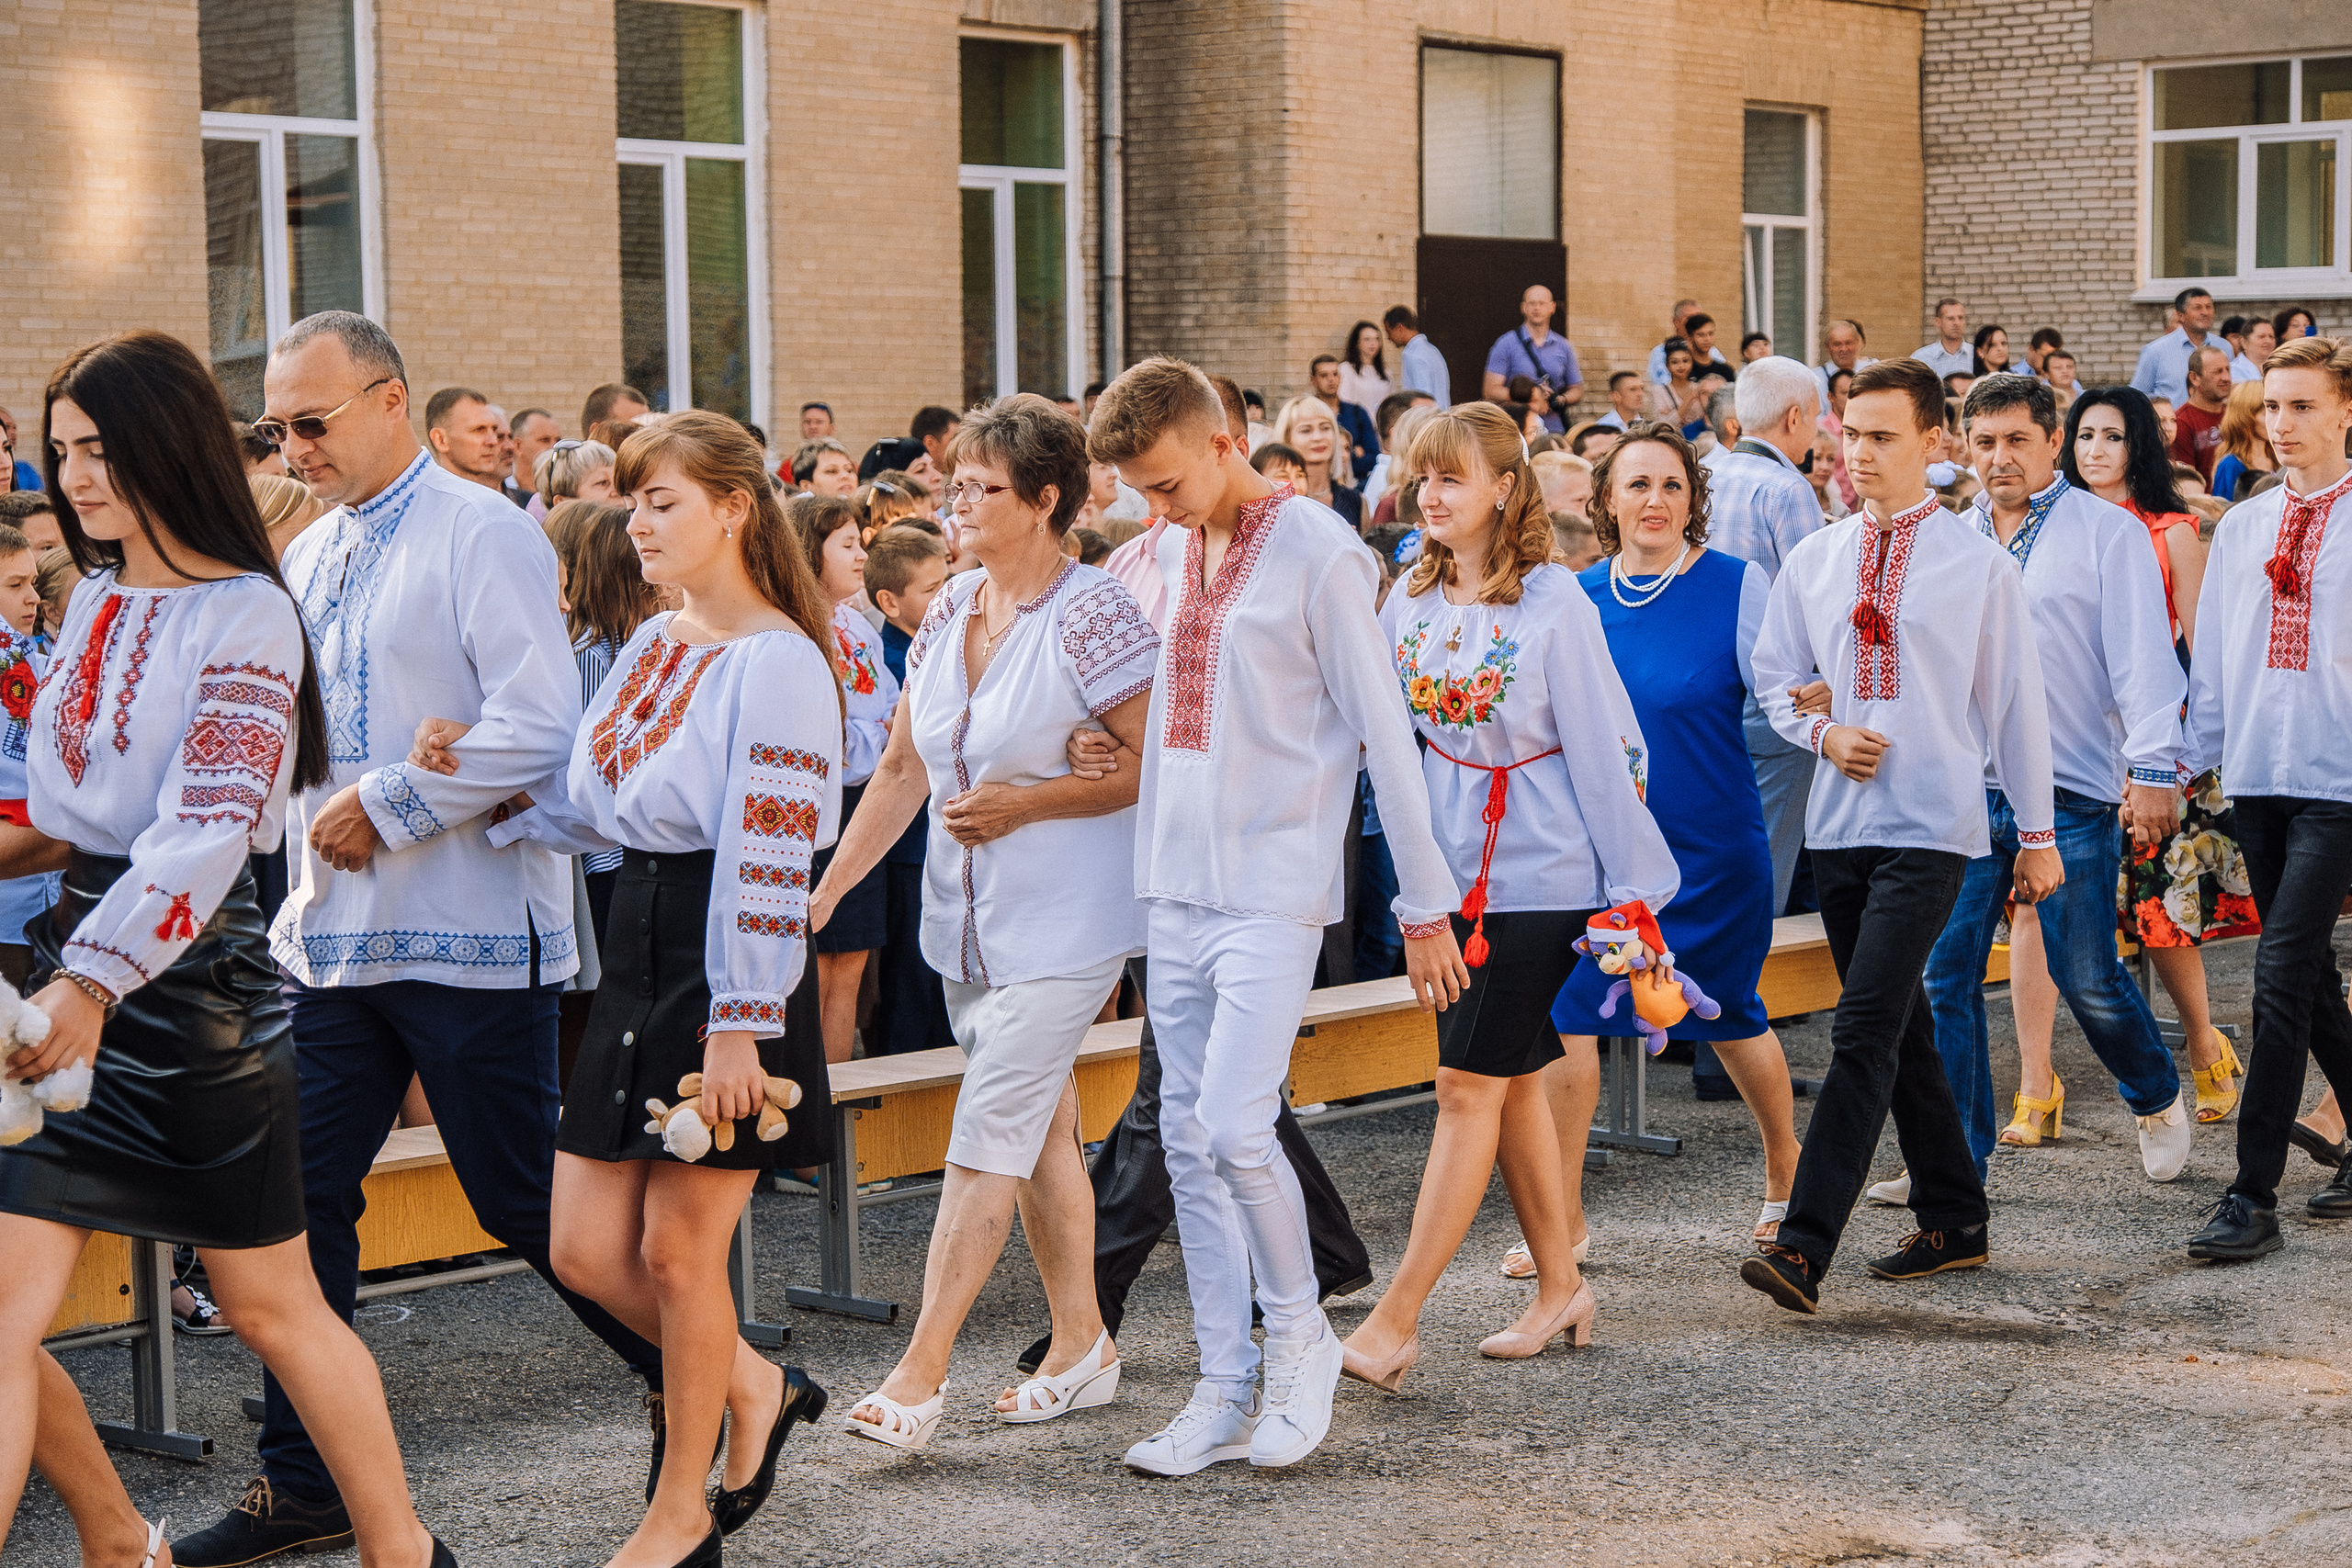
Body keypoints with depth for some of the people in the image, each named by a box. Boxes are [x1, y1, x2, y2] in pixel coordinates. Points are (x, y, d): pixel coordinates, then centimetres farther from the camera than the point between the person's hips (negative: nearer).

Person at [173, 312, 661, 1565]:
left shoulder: (482, 535, -10)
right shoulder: (307, 559, 15)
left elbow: (538, 727, -19)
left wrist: (385, 806, -17)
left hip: (468, 940, -7)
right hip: (331, 936, 7)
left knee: (529, 1202, 0)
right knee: (298, 1197, 4)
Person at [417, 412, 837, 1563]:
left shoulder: (774, 661, -14)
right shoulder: (653, 645, 13)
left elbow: (769, 860, -18)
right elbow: (581, 811, 13)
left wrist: (738, 1029, -20)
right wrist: (468, 768, -3)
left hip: (726, 972, -8)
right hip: (637, 950, 8)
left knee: (678, 1251, 2)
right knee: (586, 1253, 7)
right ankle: (753, 1387, 31)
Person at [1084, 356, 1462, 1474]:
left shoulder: (1320, 557, -10)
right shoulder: (1162, 555, 11)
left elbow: (1384, 737, -9)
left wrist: (1425, 907, -7)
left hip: (1273, 890, -7)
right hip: (1174, 887, 7)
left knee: (1233, 1128, -14)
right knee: (1187, 1143, 7)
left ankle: (1299, 1333, 10)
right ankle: (1226, 1390, 15)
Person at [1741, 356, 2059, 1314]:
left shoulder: (1979, 565, -1)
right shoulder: (1813, 562, 10)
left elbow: (2015, 700, 3)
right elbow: (1775, 679, 17)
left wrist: (2038, 834, 5)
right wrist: (1822, 732, -4)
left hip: (1931, 828, -5)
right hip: (1837, 824, 5)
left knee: (1865, 1031, -14)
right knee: (1900, 1033, 13)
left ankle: (1804, 1249, -20)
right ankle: (1952, 1222, 25)